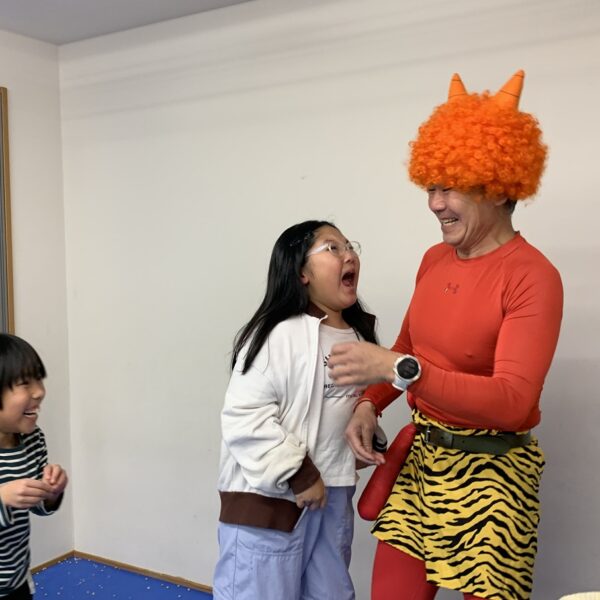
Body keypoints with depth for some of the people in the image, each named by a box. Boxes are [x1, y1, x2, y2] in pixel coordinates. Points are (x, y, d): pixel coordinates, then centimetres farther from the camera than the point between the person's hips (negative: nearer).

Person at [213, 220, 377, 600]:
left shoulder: (358, 335, 6)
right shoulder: (278, 334, -19)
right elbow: (244, 416, -23)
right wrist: (298, 475, -20)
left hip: (334, 496, 8)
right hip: (269, 497, -7)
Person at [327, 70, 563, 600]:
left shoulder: (533, 278, -17)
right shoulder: (435, 260, 4)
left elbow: (513, 400, -26)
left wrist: (400, 370, -34)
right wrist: (369, 404, -1)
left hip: (490, 469, -6)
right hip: (422, 455, 6)